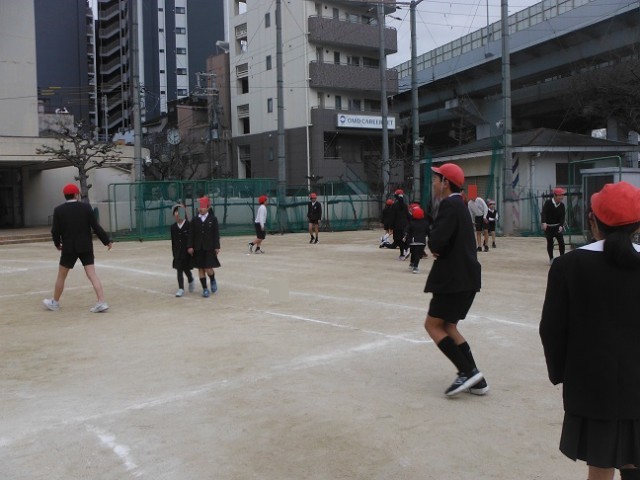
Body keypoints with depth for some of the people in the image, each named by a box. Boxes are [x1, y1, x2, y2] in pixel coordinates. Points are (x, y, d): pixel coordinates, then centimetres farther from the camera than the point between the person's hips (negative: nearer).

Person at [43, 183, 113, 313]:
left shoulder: (58, 210, -4)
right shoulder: (86, 207, -4)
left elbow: (55, 231, -3)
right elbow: (96, 227, -5)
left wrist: (57, 243, 16)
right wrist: (107, 241, 3)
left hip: (69, 248, -1)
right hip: (86, 247, 1)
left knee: (61, 275, 14)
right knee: (92, 274, -1)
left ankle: (55, 302, 28)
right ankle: (101, 302, -9)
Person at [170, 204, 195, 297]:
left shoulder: (189, 225, -10)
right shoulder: (173, 227, 4)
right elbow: (173, 241, 8)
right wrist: (174, 252, 8)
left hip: (187, 251, -3)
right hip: (178, 252, 3)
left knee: (186, 268, 5)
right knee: (179, 270, 2)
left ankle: (191, 281, 36)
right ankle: (181, 289, 6)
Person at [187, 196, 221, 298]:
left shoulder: (213, 219, -1)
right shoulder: (195, 220, 4)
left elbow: (216, 234, -2)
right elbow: (191, 234, 3)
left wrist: (217, 247, -6)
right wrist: (190, 246, -5)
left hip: (209, 248, -3)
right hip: (198, 249, 3)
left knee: (208, 269, -7)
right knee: (200, 269, 4)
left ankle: (213, 281, 25)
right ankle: (205, 289, 13)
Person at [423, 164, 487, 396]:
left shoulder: (450, 205, -15)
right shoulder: (458, 205, 17)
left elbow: (436, 241, -25)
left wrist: (433, 245, -2)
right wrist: (438, 249, -2)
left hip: (455, 278, -10)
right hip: (466, 276, 10)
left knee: (433, 325, -2)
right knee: (448, 326, 15)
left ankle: (467, 371, -5)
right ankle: (475, 379, 15)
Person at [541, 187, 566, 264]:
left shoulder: (562, 205, -5)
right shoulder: (548, 203, -16)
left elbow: (562, 216, -7)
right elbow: (543, 213, -26)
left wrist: (561, 226, -24)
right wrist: (544, 222, -43)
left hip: (558, 226, 2)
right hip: (548, 226, -2)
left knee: (561, 241, -9)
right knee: (550, 242, 5)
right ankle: (551, 258, 19)